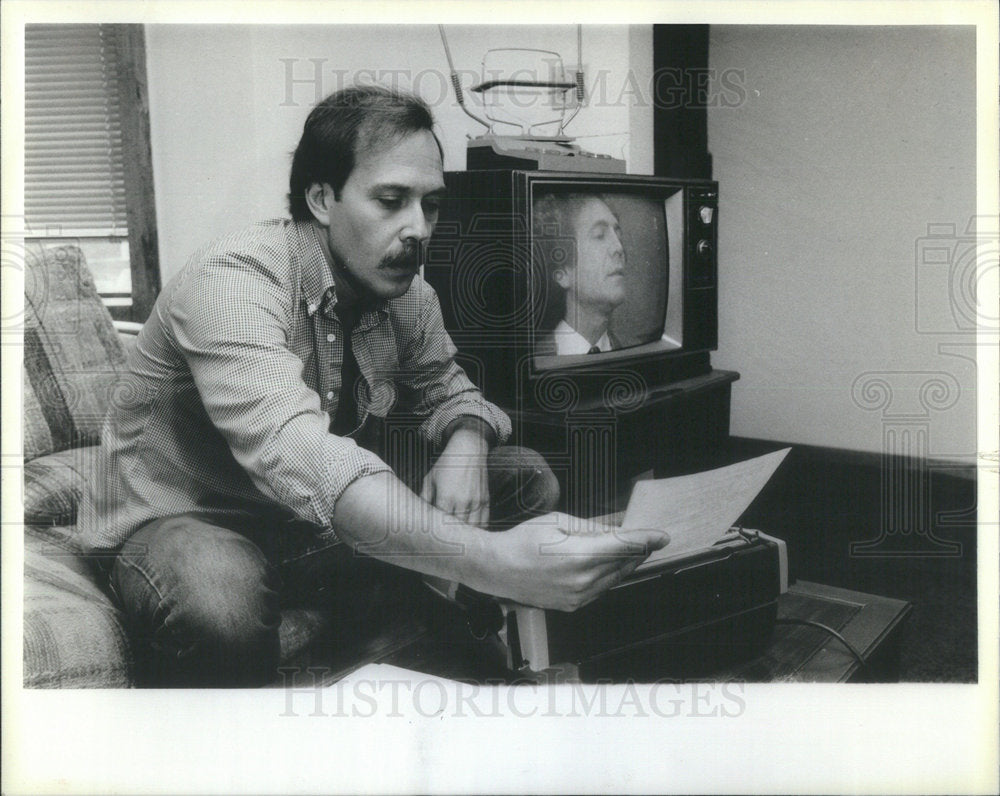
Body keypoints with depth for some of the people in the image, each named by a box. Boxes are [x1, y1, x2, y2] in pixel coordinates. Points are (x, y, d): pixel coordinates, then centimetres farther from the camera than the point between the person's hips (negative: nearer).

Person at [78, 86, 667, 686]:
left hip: (333, 520, 7)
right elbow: (295, 456, -44)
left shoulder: (406, 293, -3)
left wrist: (465, 446, -15)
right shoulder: (234, 283, -28)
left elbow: (447, 388, 13)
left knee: (528, 482, -3)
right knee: (220, 610, -43)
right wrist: (493, 559, -55)